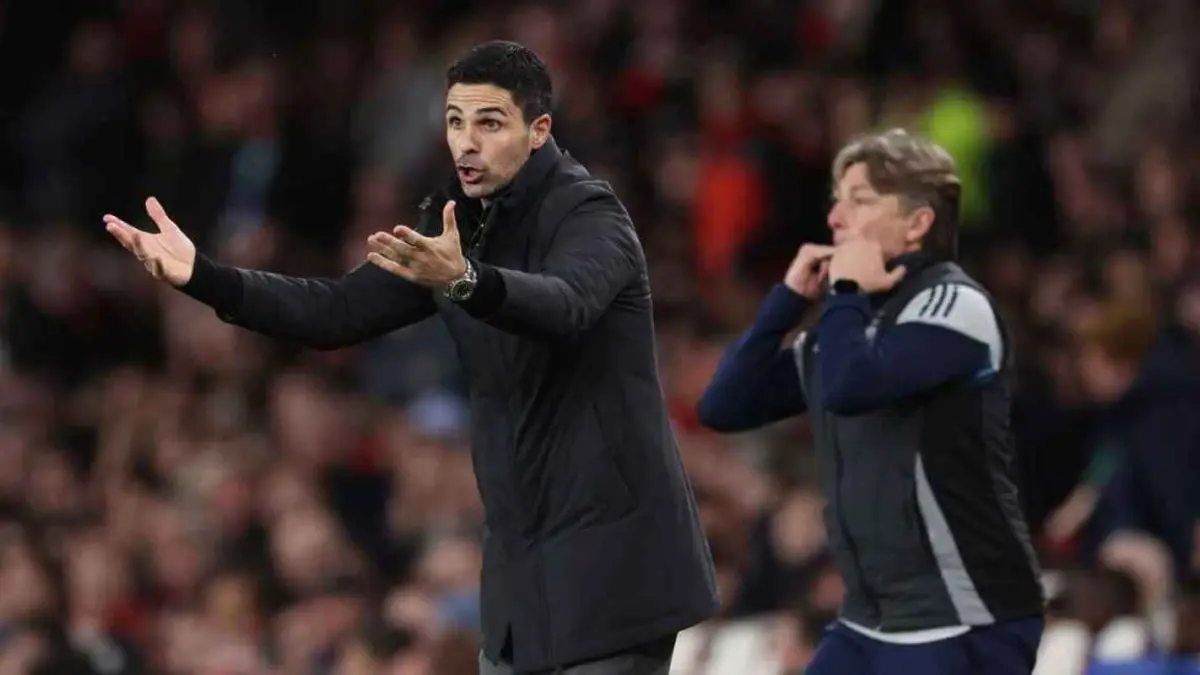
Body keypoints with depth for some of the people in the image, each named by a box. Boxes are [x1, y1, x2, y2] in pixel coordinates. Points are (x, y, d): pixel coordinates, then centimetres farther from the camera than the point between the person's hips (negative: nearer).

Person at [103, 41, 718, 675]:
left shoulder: (589, 213, -12)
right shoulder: (456, 223, 10)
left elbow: (563, 305, -33)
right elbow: (342, 311, 6)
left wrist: (463, 281, -52)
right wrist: (204, 278, -6)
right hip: (524, 559, 7)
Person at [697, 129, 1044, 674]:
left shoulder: (953, 305, -12)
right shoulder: (854, 316, 13)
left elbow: (851, 387, -29)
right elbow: (725, 408, 10)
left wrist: (846, 291, -12)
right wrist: (791, 298, 2)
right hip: (871, 625, 9)